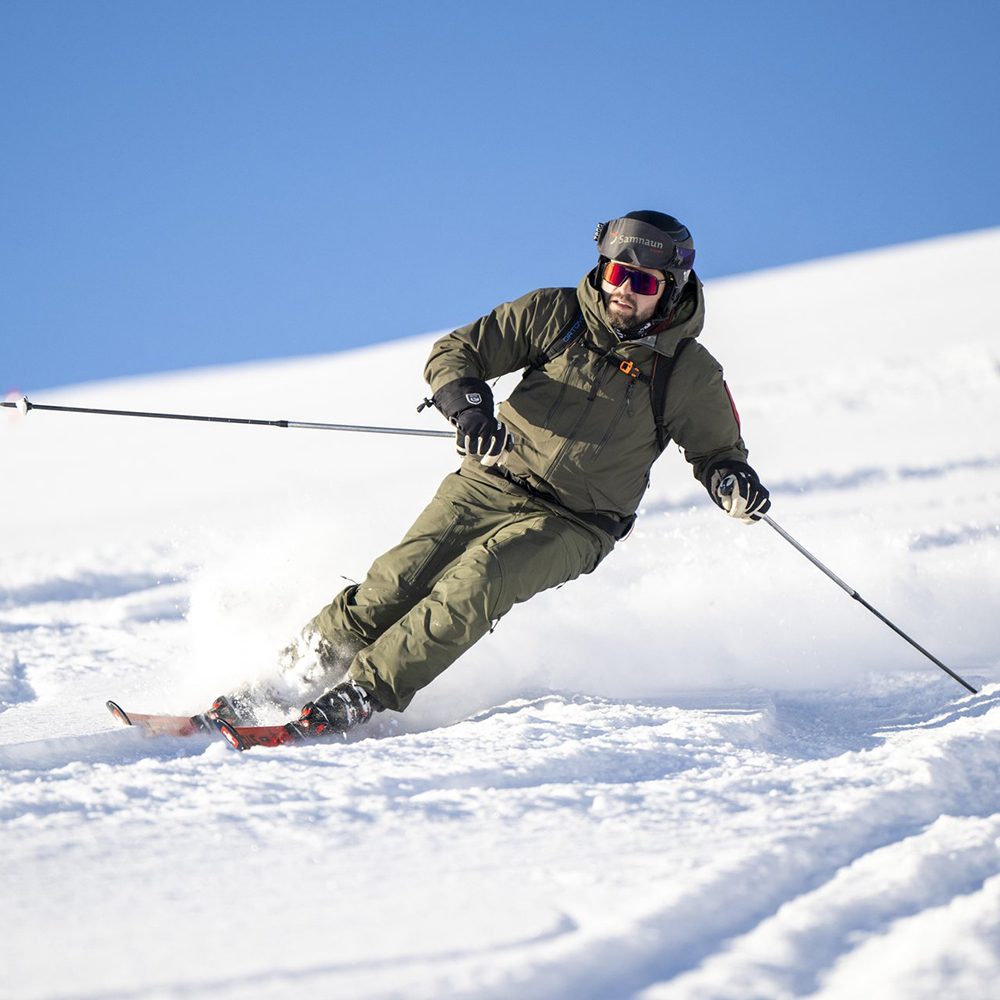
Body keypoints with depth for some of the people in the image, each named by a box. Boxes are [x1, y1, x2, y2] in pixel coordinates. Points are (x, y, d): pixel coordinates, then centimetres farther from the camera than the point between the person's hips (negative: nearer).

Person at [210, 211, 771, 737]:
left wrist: (734, 481, -13)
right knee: (401, 579, -15)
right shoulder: (555, 314, 0)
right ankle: (290, 677, -4)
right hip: (491, 484, 2)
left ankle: (356, 701, -25)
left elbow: (717, 451, 11)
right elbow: (454, 352, 2)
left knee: (473, 584, -27)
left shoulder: (689, 372, -2)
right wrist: (468, 403, -20)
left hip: (572, 525, -2)